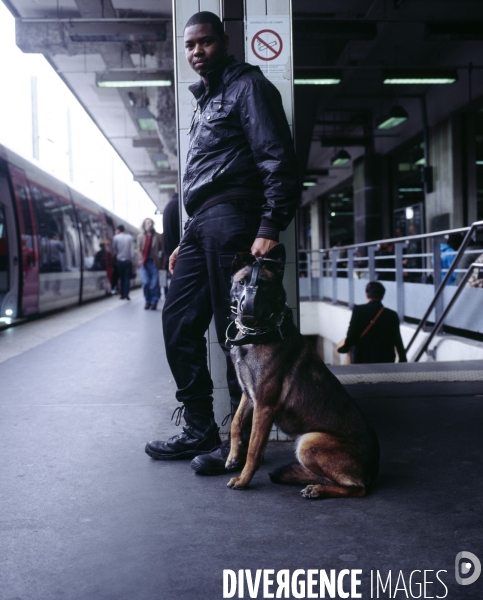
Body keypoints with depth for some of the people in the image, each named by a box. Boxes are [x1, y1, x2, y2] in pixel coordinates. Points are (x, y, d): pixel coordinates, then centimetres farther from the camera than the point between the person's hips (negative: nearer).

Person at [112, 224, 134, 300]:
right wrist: (132, 259, 1)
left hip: (120, 260, 0)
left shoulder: (116, 237, -5)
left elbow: (114, 249, 4)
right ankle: (126, 294, -9)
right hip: (128, 260, 0)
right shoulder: (129, 237, -3)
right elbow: (132, 249, -3)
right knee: (127, 278, 3)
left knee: (122, 278, 10)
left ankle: (122, 295, 9)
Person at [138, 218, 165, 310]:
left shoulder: (158, 236, 0)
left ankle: (154, 302, 8)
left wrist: (163, 263, 1)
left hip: (154, 262, -2)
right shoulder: (140, 236, 8)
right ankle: (148, 301, 11)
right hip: (144, 262, 2)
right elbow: (139, 249, 10)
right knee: (145, 283, -5)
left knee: (154, 284, -3)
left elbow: (163, 250, 3)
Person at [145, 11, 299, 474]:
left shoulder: (247, 86, 1)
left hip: (231, 217, -9)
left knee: (235, 329, -8)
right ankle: (199, 431, 14)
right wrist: (187, 240, 24)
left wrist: (270, 227, -21)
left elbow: (277, 159, -11)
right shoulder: (204, 100, 28)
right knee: (178, 319, 6)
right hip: (201, 224, 10)